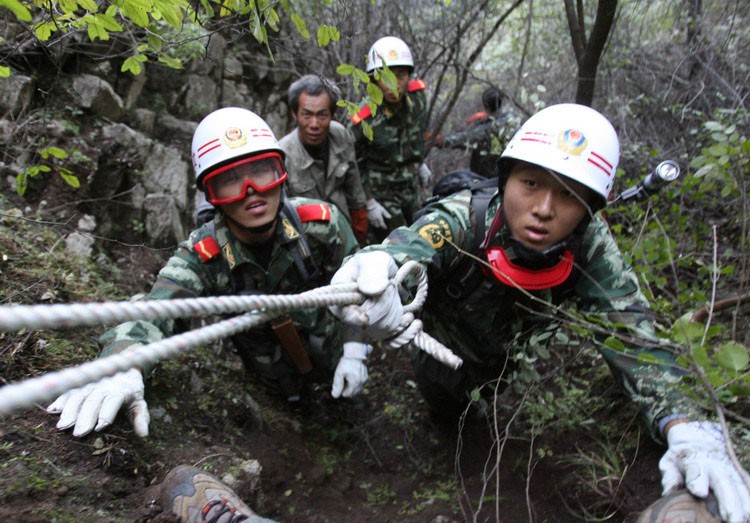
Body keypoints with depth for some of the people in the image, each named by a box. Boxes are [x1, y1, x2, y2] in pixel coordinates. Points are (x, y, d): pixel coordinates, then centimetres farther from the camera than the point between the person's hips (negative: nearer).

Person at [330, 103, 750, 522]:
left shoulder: (590, 248, -34)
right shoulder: (463, 217, -42)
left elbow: (634, 337, -38)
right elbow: (408, 250, -62)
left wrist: (689, 429, -56)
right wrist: (377, 268, -88)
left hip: (505, 356, 2)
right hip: (444, 341, -2)